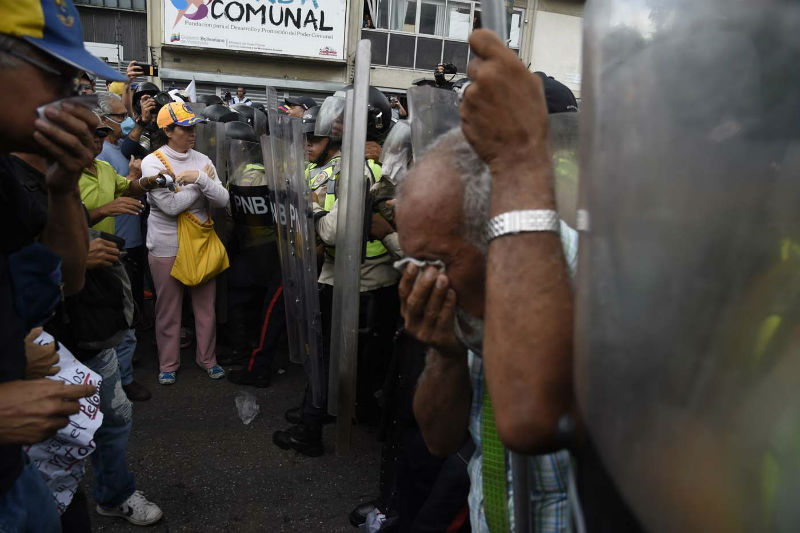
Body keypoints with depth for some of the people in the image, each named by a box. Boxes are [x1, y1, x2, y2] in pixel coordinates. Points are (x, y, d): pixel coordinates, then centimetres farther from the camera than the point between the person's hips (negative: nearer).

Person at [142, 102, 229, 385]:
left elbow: (223, 200, -5)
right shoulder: (152, 162, -8)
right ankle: (168, 364, 26)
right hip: (166, 247, -3)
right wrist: (203, 182, -10)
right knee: (168, 308, 9)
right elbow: (171, 206, -19)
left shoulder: (202, 160, 4)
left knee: (206, 305, 10)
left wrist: (200, 178, -20)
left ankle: (207, 358, 28)